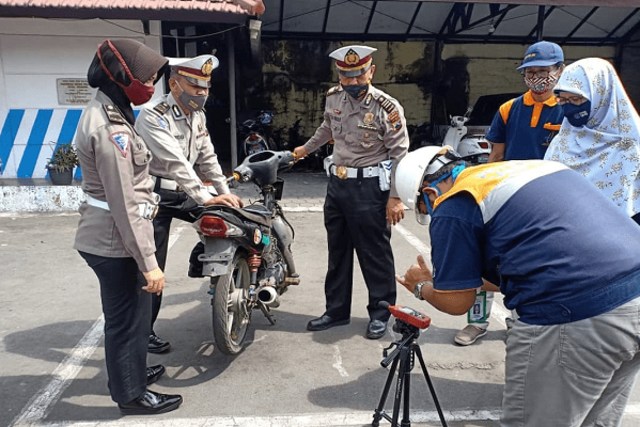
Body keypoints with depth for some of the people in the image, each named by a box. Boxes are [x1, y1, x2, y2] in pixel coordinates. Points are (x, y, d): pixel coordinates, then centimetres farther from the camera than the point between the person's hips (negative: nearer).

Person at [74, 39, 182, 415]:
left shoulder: (106, 113, 9)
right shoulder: (110, 128, -23)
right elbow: (124, 205, -25)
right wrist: (149, 262, -22)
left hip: (106, 238, 10)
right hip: (115, 241, -10)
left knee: (128, 313, 24)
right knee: (128, 317, 7)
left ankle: (129, 372, 44)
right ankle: (132, 395, 27)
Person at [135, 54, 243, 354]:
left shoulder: (198, 115, 5)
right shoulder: (153, 116, -21)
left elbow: (207, 158, 9)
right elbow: (176, 163, -32)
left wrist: (225, 193, 1)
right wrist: (206, 198, -38)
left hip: (185, 193, 7)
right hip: (155, 195, -7)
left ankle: (199, 261, 17)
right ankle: (144, 330, 12)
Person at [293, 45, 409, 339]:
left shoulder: (387, 107, -14)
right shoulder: (333, 97, 5)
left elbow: (400, 154, -13)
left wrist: (395, 197, -17)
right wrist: (306, 149, 39)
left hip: (369, 186, -6)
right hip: (337, 183, 7)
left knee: (374, 253, 2)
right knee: (337, 251, 14)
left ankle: (380, 312, 20)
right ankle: (337, 310, 28)